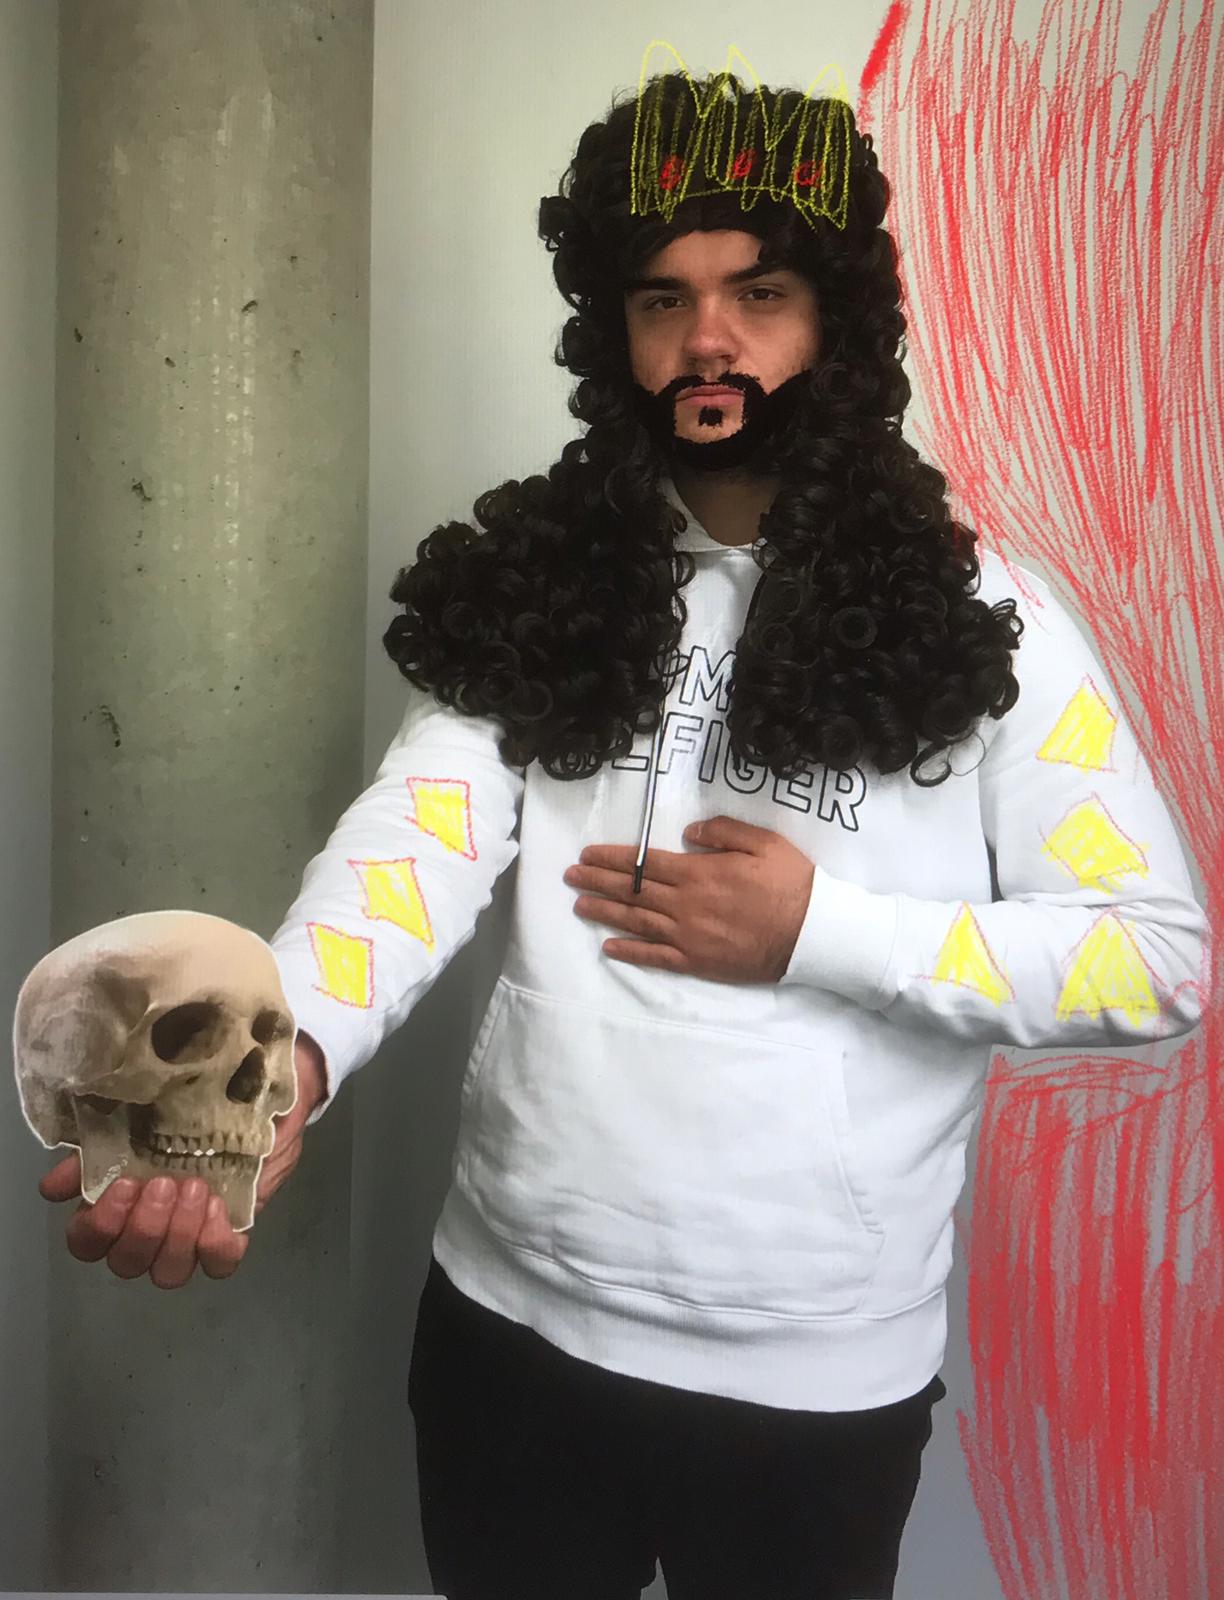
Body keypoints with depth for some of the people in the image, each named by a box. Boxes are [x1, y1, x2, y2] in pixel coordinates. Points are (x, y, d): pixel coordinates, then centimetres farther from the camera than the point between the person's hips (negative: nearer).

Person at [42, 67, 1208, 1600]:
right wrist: (276, 1060, -37)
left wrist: (818, 932, -18)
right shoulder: (536, 583, -3)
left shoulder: (975, 617, -8)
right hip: (507, 1322, 2)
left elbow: (1158, 957, -8)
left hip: (819, 1373, -1)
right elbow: (415, 838, -17)